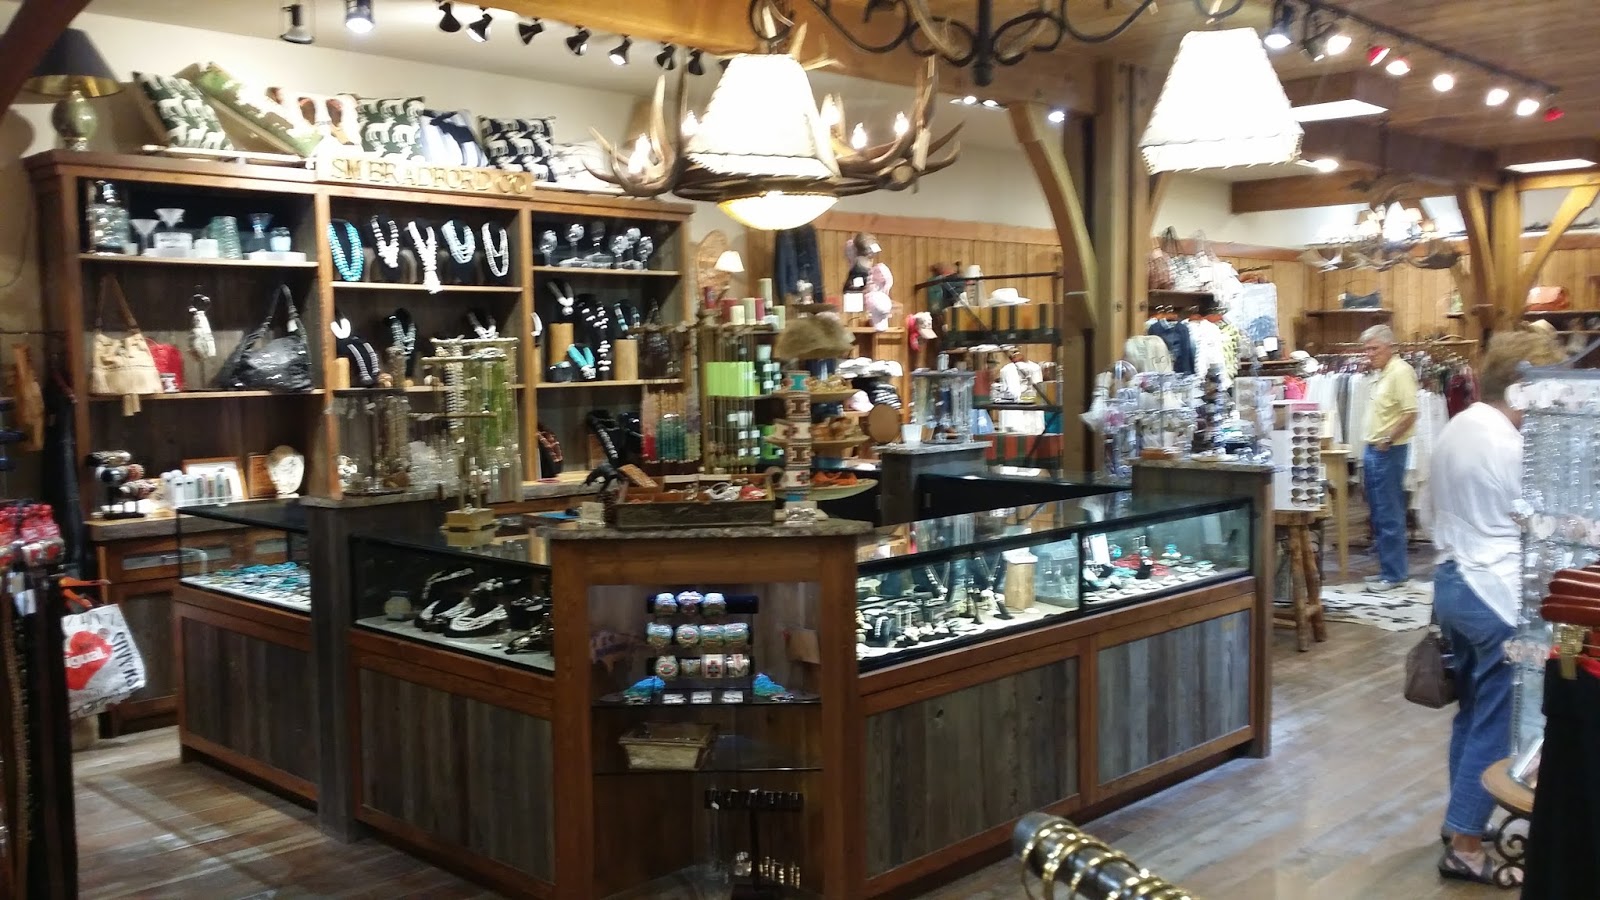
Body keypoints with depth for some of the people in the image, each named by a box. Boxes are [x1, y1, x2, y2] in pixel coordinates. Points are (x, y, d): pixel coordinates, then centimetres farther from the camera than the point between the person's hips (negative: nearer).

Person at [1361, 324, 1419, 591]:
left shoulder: (1400, 372, -14)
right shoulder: (1381, 373, 15)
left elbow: (1410, 413, -22)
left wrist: (1388, 440, -19)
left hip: (1389, 451, -10)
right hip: (1374, 450, 10)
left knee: (1389, 515, -6)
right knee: (1378, 514, 13)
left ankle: (1394, 574, -1)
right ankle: (1387, 568, 21)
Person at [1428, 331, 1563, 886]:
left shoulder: (1454, 430, 8)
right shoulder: (1514, 447, -19)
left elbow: (1430, 509, 16)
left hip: (1450, 582, 9)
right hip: (1498, 596, -9)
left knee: (1471, 710, 20)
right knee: (1496, 722, -1)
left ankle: (1463, 819, 30)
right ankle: (1465, 847, 4)